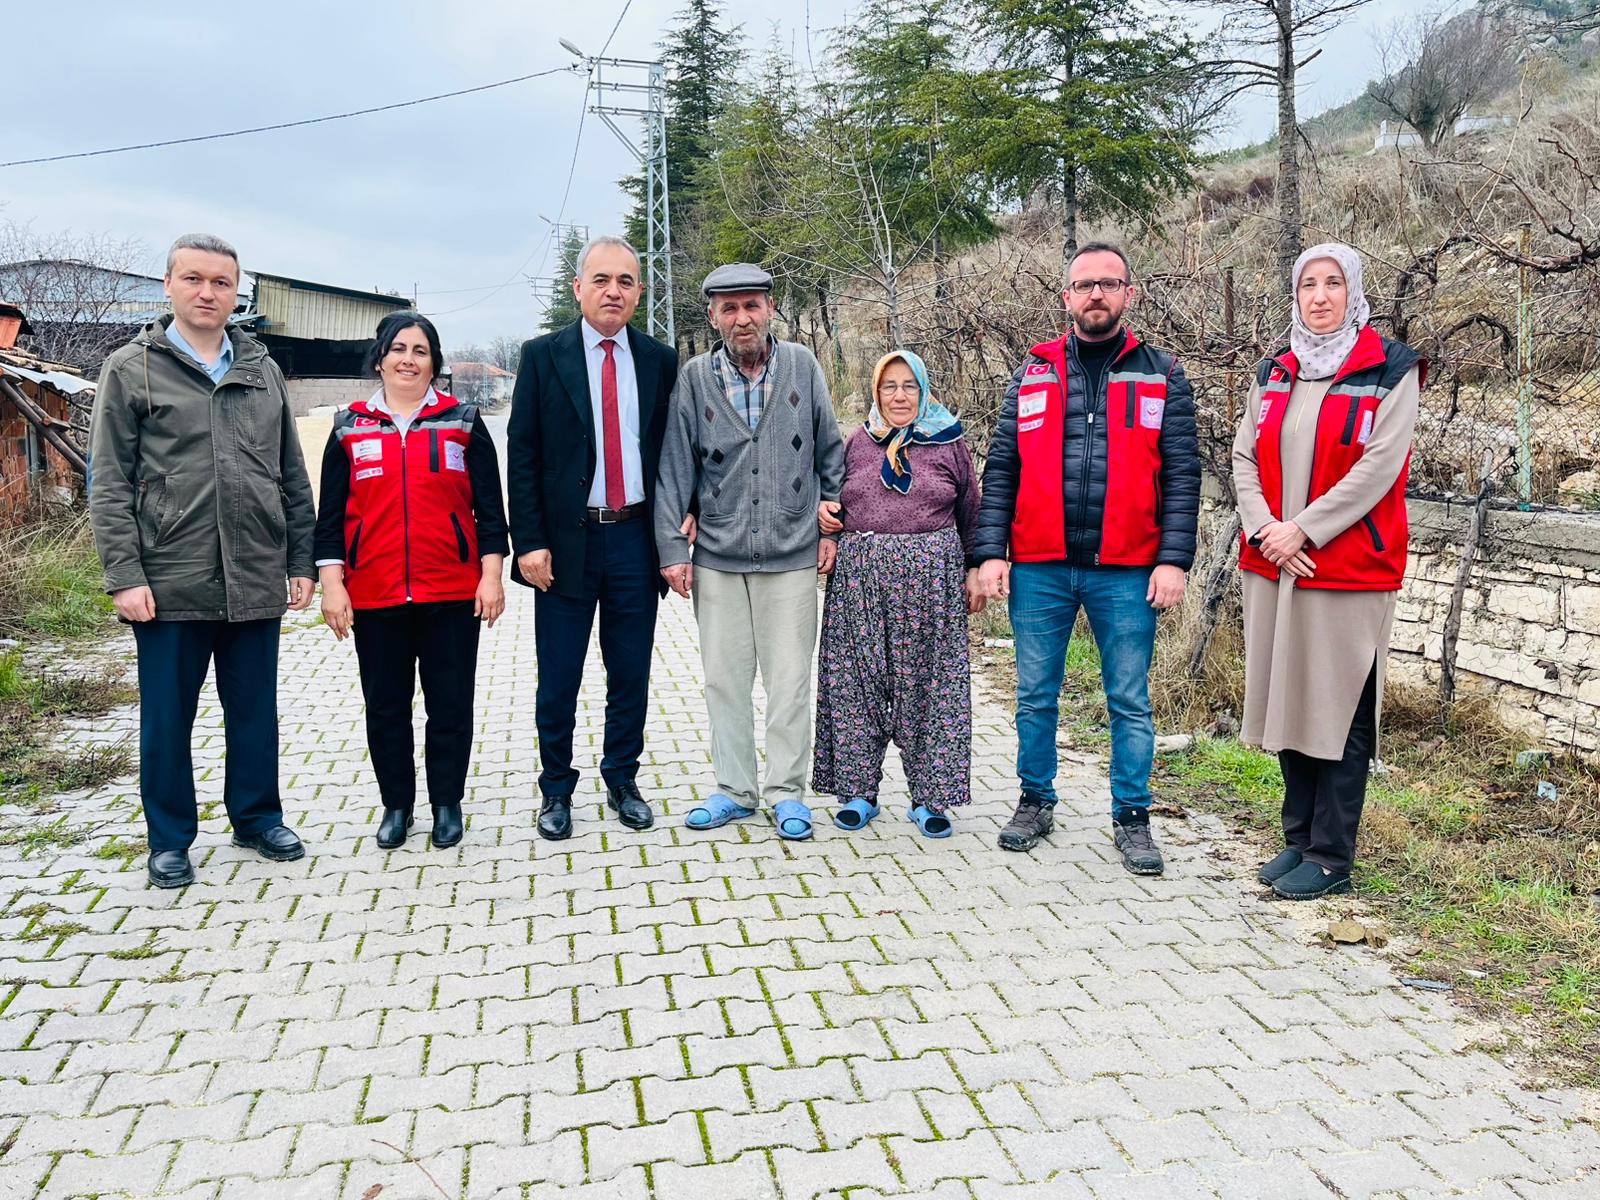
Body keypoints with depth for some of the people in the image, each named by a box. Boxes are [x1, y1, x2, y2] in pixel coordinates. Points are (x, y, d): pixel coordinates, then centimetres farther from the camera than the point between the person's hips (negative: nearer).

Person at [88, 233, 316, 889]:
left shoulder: (263, 370, 12)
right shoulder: (130, 369, 1)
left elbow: (292, 477, 13)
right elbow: (110, 484, -3)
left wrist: (300, 560, 8)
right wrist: (124, 576, -10)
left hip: (255, 581, 3)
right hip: (169, 582, -3)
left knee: (255, 711, 13)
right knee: (167, 717, 7)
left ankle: (256, 817, 29)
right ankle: (170, 839, 22)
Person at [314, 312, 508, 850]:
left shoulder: (463, 423, 5)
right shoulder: (350, 428, 8)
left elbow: (489, 506, 3)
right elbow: (331, 514, 7)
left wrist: (491, 575, -4)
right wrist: (331, 584, -1)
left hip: (453, 593, -1)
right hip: (374, 597, 1)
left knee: (450, 704, 5)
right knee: (385, 706, 9)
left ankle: (447, 804, 20)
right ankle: (396, 805, 24)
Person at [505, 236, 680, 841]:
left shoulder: (660, 360, 6)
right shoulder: (543, 356, 0)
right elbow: (522, 455, -2)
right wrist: (529, 541, -9)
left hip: (636, 540, 2)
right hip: (565, 540, -2)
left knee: (630, 675, 11)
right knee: (558, 682, 6)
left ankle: (622, 781, 28)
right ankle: (556, 791, 23)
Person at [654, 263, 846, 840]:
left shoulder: (802, 367, 1)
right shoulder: (694, 378, 0)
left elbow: (830, 453, 8)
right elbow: (675, 467, 2)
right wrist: (672, 549, 0)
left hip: (793, 555, -1)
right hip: (717, 558, 1)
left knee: (789, 679, 4)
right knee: (725, 678, 8)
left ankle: (787, 792, 18)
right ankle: (735, 790, 22)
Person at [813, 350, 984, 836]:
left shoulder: (950, 444, 7)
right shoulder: (855, 443, 11)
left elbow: (970, 514, 10)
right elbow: (834, 502, 23)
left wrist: (973, 572, 5)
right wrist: (824, 512, 1)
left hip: (931, 577, -2)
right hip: (860, 577, 2)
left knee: (929, 685, 2)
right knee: (857, 683, 4)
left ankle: (930, 796, 13)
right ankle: (859, 791, 16)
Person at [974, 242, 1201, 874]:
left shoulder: (1161, 375, 6)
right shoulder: (1033, 373, 9)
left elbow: (1181, 476, 1)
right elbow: (1001, 469, 7)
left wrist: (1174, 559, -9)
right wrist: (991, 551, -2)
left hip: (1126, 572, -1)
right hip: (1039, 568, 1)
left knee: (1130, 702, 6)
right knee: (1036, 696, 10)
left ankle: (1132, 818, 19)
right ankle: (1036, 801, 26)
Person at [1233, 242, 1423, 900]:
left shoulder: (1390, 371, -3)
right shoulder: (1274, 374, 13)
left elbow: (1379, 467, -12)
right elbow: (1244, 457, 7)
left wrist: (1303, 529, -16)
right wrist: (1263, 529, -9)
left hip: (1348, 570, -5)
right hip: (1274, 568, 5)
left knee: (1339, 711, -1)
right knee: (1288, 701, 11)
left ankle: (1330, 858, 9)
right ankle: (1299, 839, 24)